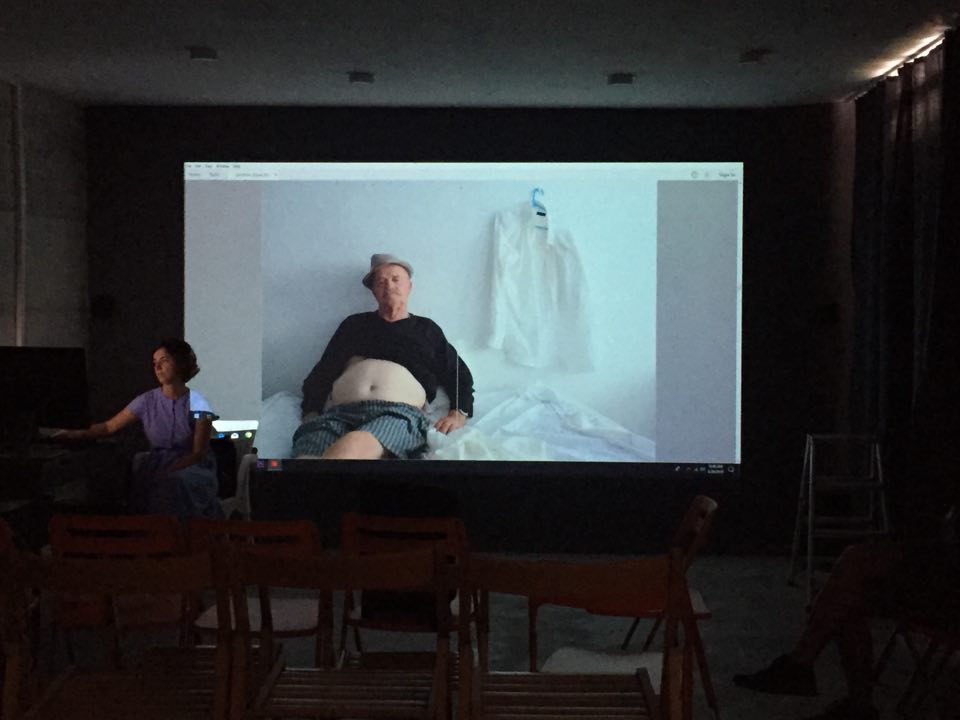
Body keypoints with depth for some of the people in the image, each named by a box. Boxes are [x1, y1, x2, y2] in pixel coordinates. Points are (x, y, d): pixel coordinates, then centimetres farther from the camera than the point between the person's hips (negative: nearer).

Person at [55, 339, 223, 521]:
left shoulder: (197, 404, -4)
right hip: (157, 464, 3)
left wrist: (168, 472, -18)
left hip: (191, 467, -3)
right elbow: (109, 427, 6)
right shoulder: (148, 401, 4)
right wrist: (76, 434, -7)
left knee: (172, 484, -33)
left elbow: (198, 452, -7)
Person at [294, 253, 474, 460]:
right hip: (338, 412, 1)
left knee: (353, 446, -41)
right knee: (307, 455, -37)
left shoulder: (427, 330, 27)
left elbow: (460, 376, 25)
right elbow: (322, 372, 22)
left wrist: (459, 413, 3)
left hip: (400, 413, -1)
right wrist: (311, 413, 3)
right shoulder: (354, 324, 28)